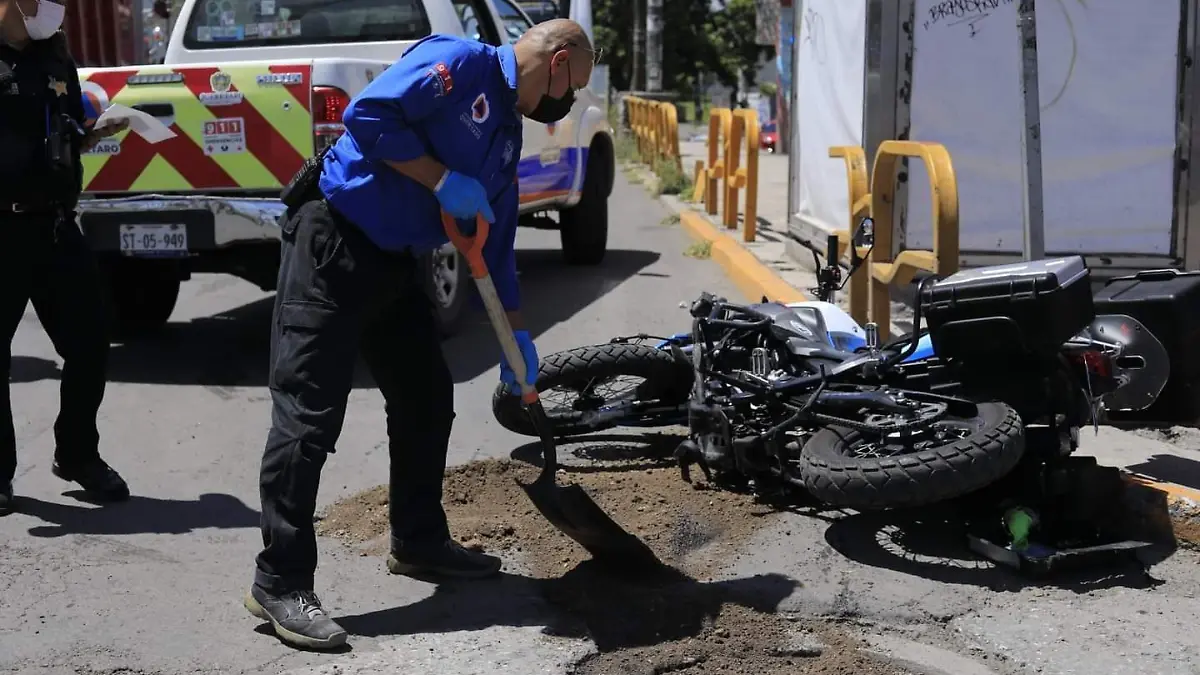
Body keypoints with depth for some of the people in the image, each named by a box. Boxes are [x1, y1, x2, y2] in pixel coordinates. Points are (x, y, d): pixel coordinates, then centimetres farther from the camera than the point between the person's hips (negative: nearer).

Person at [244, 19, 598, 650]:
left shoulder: (507, 134, 15)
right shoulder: (460, 61, -12)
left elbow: (496, 245, 20)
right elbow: (368, 114, -23)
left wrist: (517, 336, 20)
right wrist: (443, 180, -20)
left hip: (394, 262, 10)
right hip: (332, 242, -10)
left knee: (427, 398, 14)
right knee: (309, 415, -9)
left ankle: (419, 541, 31)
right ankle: (279, 582, -5)